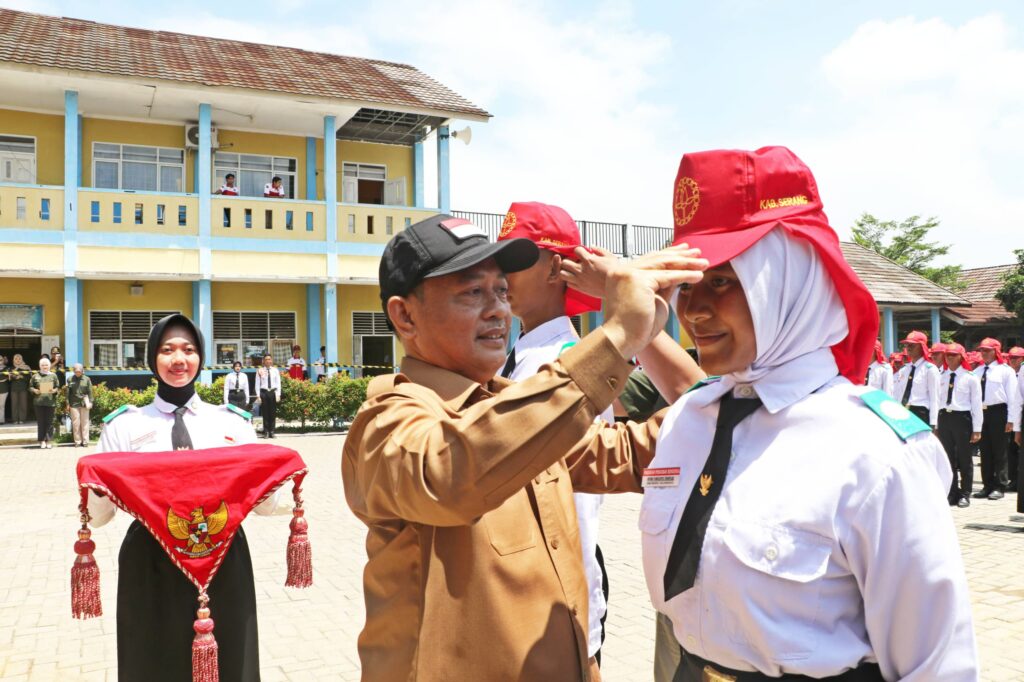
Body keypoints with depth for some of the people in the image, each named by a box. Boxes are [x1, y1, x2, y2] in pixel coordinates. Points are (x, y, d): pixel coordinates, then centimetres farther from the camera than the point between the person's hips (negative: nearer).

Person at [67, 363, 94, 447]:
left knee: (84, 422, 3)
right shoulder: (70, 379, 5)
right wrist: (68, 404, 3)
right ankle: (77, 442, 8)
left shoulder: (87, 379, 3)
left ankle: (85, 441, 8)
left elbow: (90, 392, 3)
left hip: (84, 403, 0)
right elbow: (68, 392, 7)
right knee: (75, 423, 2)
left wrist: (90, 402, -4)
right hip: (74, 404, 1)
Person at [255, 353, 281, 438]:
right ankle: (266, 432, 9)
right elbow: (257, 384, 2)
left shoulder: (275, 370, 6)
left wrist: (278, 395, -3)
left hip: (273, 392, 1)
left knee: (273, 413, 3)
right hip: (264, 392, -1)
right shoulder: (260, 371, 2)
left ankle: (272, 432, 10)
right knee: (265, 413, 2)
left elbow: (278, 383, 5)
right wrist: (258, 396, -5)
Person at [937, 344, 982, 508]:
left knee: (964, 458, 4)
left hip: (962, 418, -4)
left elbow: (976, 404, -3)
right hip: (944, 417, 4)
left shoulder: (970, 378, -3)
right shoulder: (941, 377, 9)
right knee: (948, 458, 9)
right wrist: (936, 425, 7)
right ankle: (952, 493, 19)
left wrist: (977, 429, -6)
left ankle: (965, 494, 16)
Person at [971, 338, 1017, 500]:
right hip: (980, 412, 5)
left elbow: (1012, 396, -5)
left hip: (998, 412, -5)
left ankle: (1000, 487, 10)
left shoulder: (1005, 370, -3)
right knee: (985, 451, 10)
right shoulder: (977, 371, 11)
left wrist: (1010, 420, -9)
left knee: (999, 451, 2)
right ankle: (988, 485, 18)